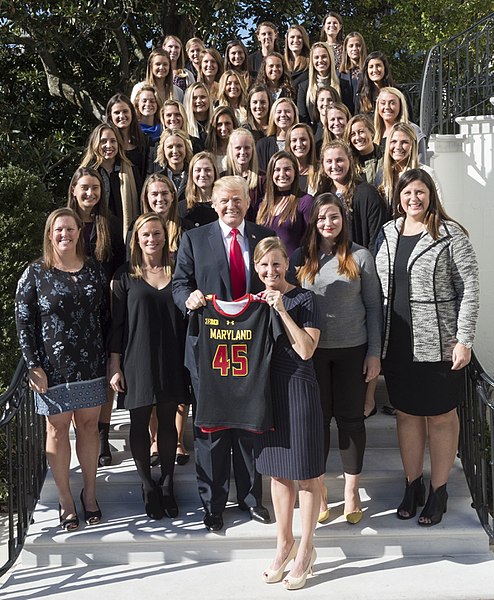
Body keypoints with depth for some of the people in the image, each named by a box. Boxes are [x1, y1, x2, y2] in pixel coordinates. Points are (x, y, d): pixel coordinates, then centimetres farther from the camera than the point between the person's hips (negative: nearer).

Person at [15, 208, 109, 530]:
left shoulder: (95, 270, 5)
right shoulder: (35, 274, -3)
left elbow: (106, 316, 8)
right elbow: (23, 322, -5)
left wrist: (109, 358, 4)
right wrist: (34, 365, -10)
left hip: (91, 366, 3)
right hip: (53, 368, -2)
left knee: (89, 425, 9)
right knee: (57, 430, 5)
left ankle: (90, 493, 23)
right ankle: (65, 499, 17)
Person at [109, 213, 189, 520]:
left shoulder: (176, 273, 4)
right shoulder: (125, 276, 0)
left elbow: (186, 319, 6)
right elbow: (116, 324, 0)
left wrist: (188, 362, 1)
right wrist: (115, 366, -4)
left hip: (171, 362, 1)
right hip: (137, 361, -1)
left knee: (168, 422, 9)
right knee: (140, 423, 6)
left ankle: (167, 485, 22)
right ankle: (148, 486, 21)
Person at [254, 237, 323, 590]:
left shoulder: (304, 299, -7)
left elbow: (306, 349, -16)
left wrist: (282, 310, -19)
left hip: (298, 389, -5)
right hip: (267, 389, 6)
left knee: (305, 475, 4)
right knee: (278, 472, 15)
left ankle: (305, 550, 18)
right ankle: (285, 543, 29)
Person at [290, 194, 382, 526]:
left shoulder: (360, 256, -1)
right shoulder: (301, 257, 2)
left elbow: (373, 306, 1)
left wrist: (374, 352, -3)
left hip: (352, 350, -1)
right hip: (313, 350, 1)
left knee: (351, 417, 7)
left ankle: (352, 490, 22)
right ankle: (318, 488, 22)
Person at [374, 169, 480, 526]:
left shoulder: (450, 234, -7)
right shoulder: (388, 234, 8)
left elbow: (470, 289, -9)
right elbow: (377, 290, 13)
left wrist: (464, 340, -14)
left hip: (439, 345, -4)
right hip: (397, 344, 5)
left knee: (441, 416, 6)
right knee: (406, 414, 12)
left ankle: (438, 491, 20)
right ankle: (413, 485, 27)